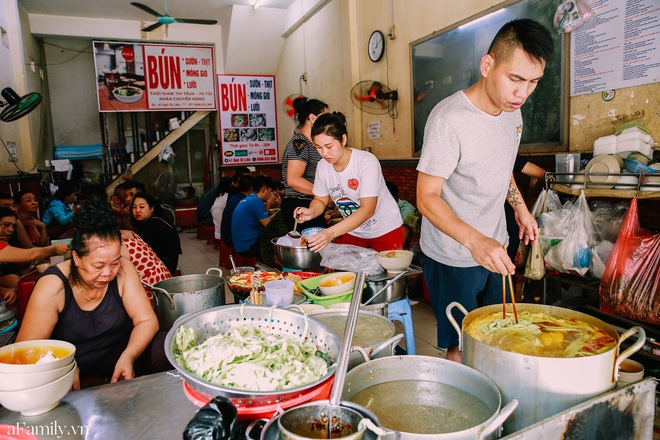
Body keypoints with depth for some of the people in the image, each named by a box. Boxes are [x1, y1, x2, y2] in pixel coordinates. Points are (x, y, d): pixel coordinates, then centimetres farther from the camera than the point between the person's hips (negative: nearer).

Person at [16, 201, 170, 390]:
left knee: (164, 349, -23)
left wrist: (128, 356, -30)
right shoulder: (53, 286, -19)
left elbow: (147, 321, -11)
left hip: (117, 352, 2)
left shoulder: (123, 270, -13)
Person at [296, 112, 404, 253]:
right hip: (352, 231, 4)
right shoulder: (323, 166, -9)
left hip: (386, 230, -4)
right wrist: (311, 212, -22)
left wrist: (331, 232, -44)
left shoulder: (367, 162, -26)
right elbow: (320, 200, 3)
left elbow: (367, 210, -33)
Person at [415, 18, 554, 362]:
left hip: (494, 248, 8)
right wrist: (474, 240, -38)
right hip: (452, 259, -7)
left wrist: (521, 208, 13)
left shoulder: (512, 110, 2)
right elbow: (427, 198, -26)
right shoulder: (449, 118, -25)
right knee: (461, 347, 5)